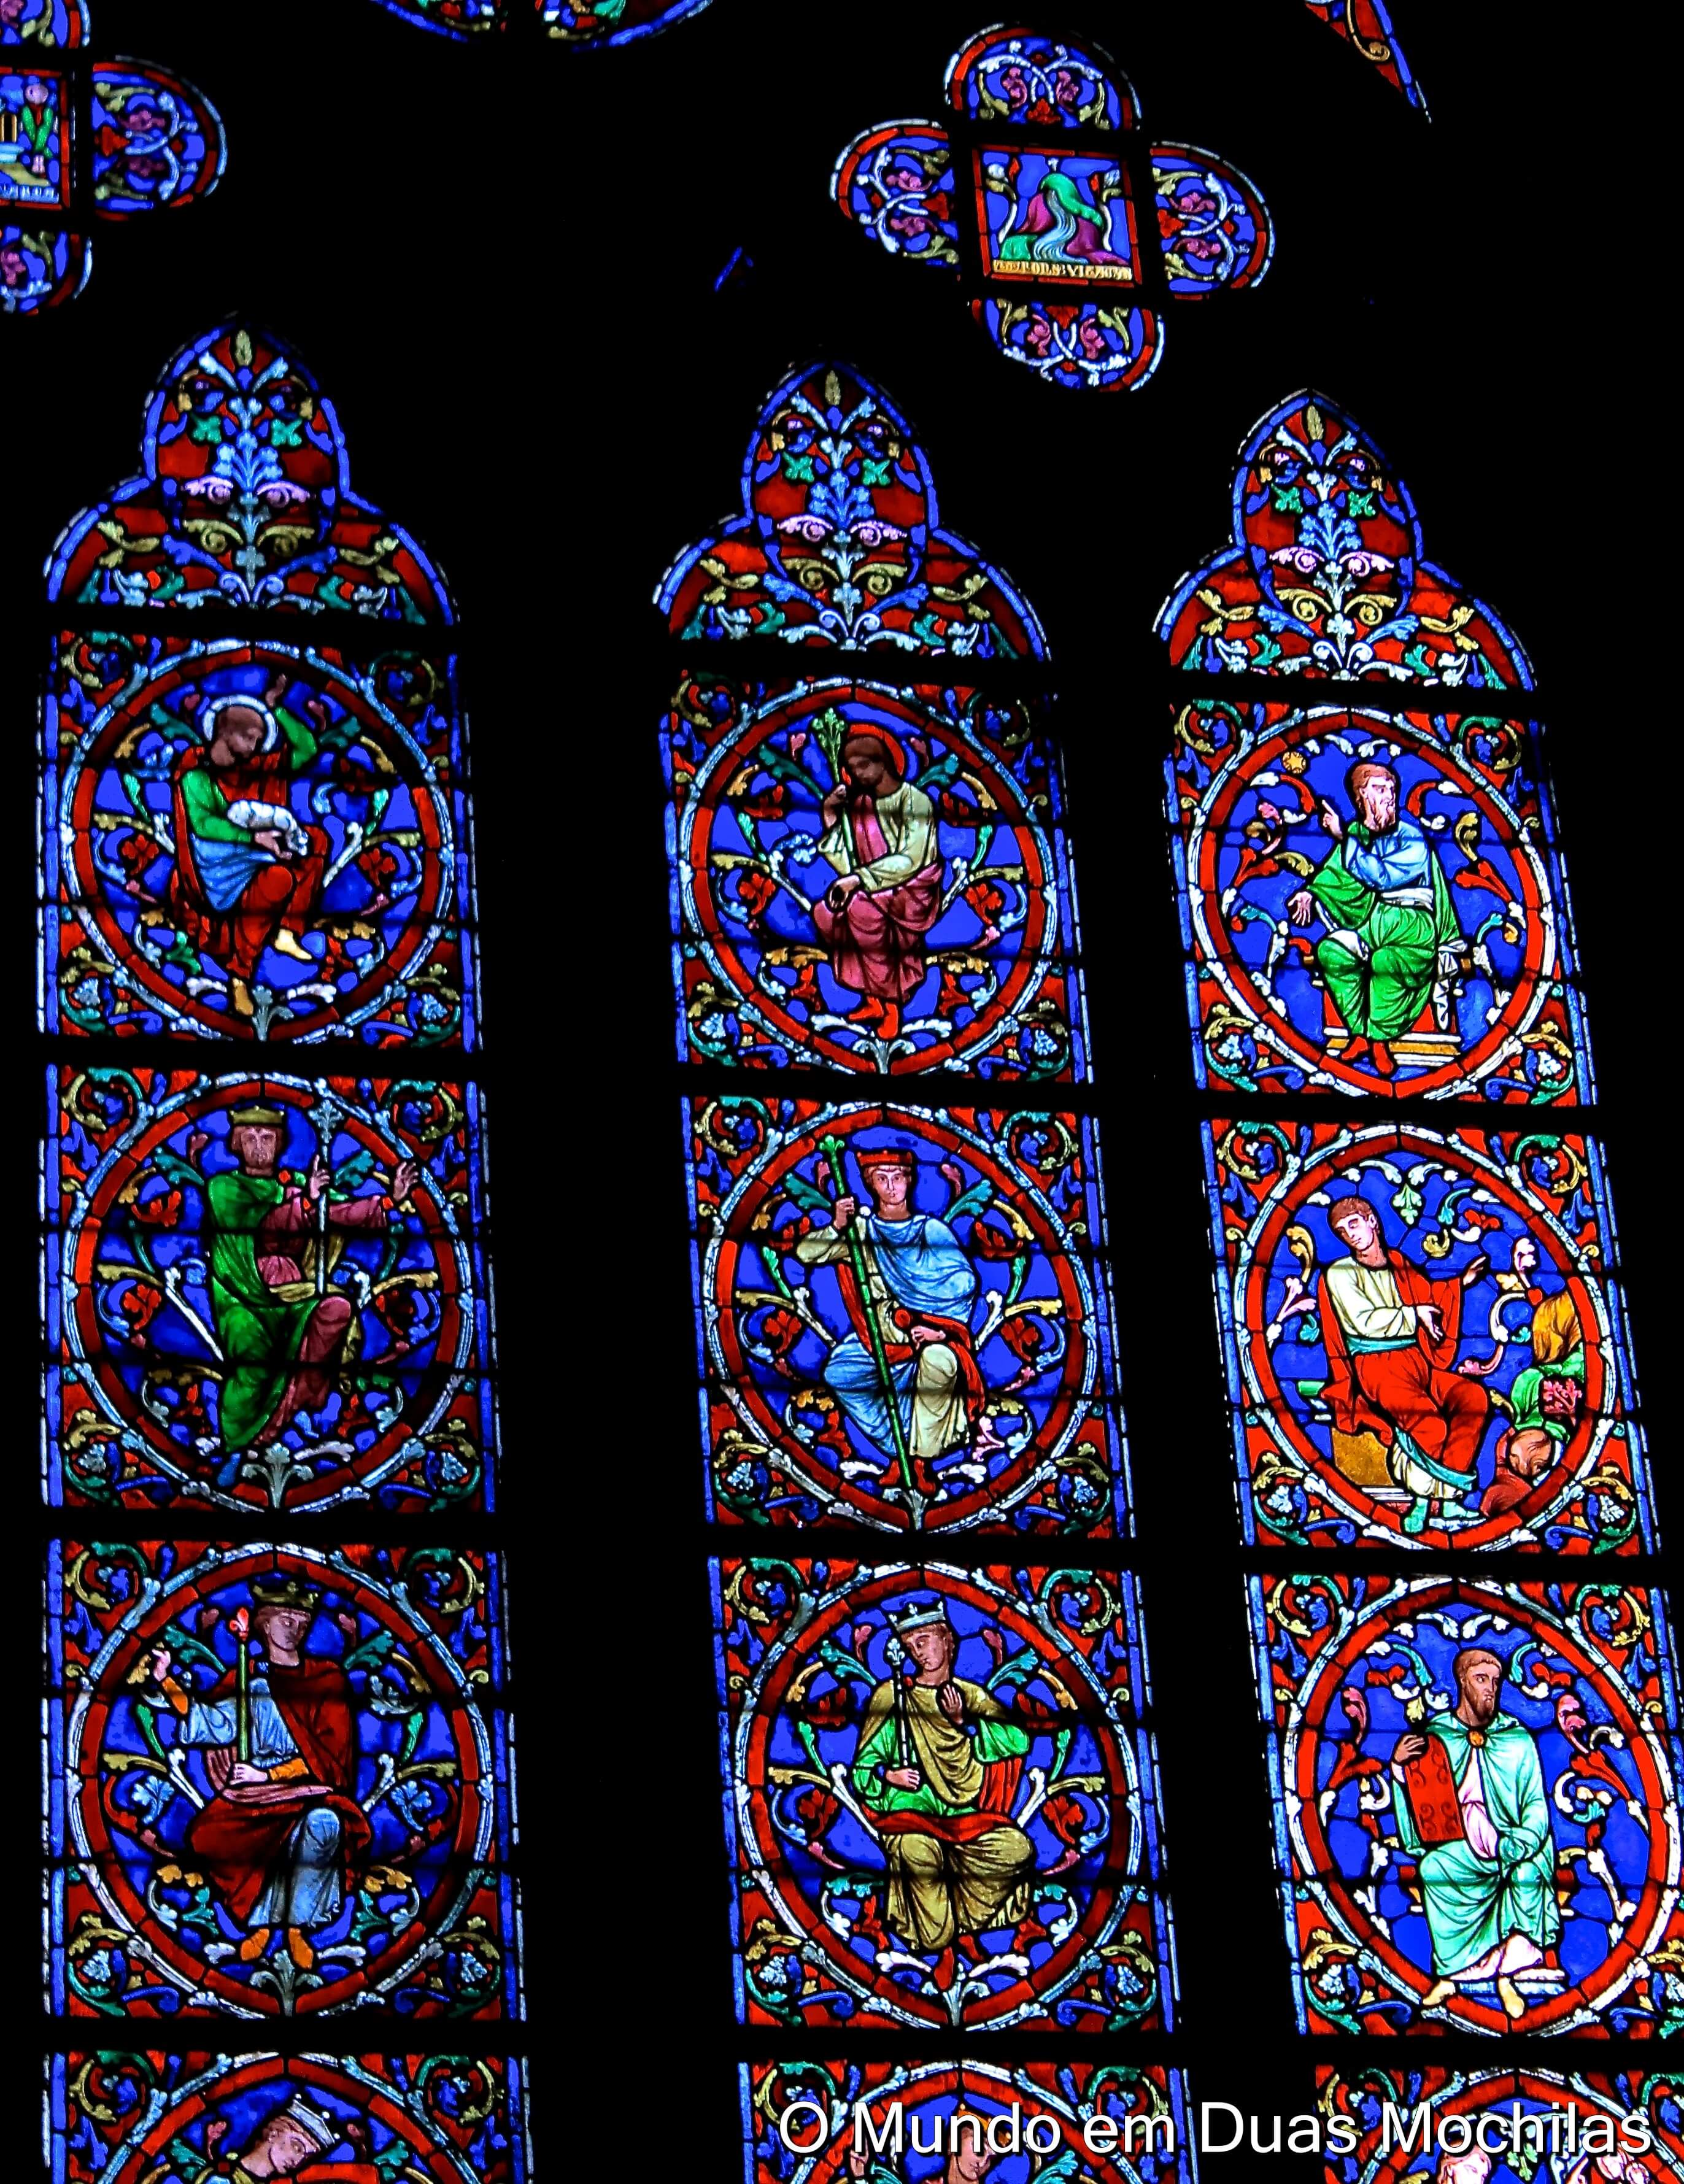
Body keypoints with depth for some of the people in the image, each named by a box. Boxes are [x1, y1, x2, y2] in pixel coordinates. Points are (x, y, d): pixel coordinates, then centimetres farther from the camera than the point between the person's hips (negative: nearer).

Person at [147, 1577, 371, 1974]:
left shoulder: (326, 1679, 9)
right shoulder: (246, 1680, 14)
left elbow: (328, 1753, -1)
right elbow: (212, 1724, -2)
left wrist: (267, 1774, -12)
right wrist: (168, 1682, -12)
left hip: (311, 1791, -2)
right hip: (253, 1796, 2)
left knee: (323, 1824, -36)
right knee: (208, 1836, -28)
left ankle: (299, 1926, -17)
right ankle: (262, 1922, -8)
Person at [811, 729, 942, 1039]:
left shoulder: (914, 801, -11)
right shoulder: (857, 804, 5)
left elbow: (911, 860, -20)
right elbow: (847, 867, 2)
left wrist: (861, 878, -24)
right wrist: (831, 821, -8)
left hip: (912, 890, -6)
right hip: (870, 890, 6)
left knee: (862, 911, -32)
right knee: (826, 913, -19)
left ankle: (889, 1003, -21)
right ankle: (873, 1000, -12)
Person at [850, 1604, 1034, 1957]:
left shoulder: (971, 1696, 12)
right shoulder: (892, 1696, 7)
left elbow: (1019, 1739, -4)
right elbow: (863, 1766, 6)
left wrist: (963, 1723, -12)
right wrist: (889, 1775, -16)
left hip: (966, 1817, 2)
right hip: (909, 1812, -2)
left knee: (1018, 1849, -24)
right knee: (918, 1854, -37)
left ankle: (964, 1910, -2)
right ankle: (934, 1930, -13)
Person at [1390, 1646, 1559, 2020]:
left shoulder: (1518, 1739, 5)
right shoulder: (1435, 1736, 5)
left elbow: (1536, 1806, 1)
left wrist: (1519, 1844, -18)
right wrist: (1399, 1765, -11)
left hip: (1508, 1850, 0)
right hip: (1458, 1848, 0)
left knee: (1528, 1871, -33)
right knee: (1432, 1866, -32)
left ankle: (1506, 1975, -16)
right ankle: (1447, 1975, -19)